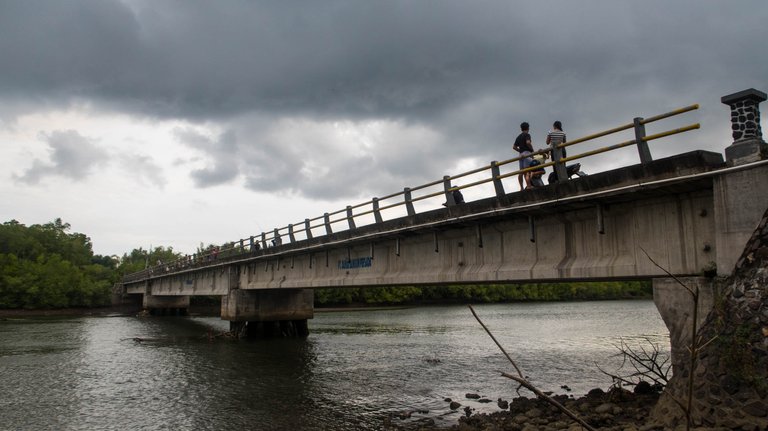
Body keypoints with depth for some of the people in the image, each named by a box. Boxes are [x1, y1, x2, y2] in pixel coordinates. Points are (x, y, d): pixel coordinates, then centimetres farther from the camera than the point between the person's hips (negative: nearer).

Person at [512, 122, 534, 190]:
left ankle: (521, 187, 1)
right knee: (527, 171, -14)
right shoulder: (527, 135, -2)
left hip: (521, 155, 7)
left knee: (522, 172, 4)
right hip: (527, 153, -7)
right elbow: (528, 142, -20)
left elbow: (514, 147, 19)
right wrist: (532, 149, -7)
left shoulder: (519, 137, 19)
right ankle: (528, 186, -22)